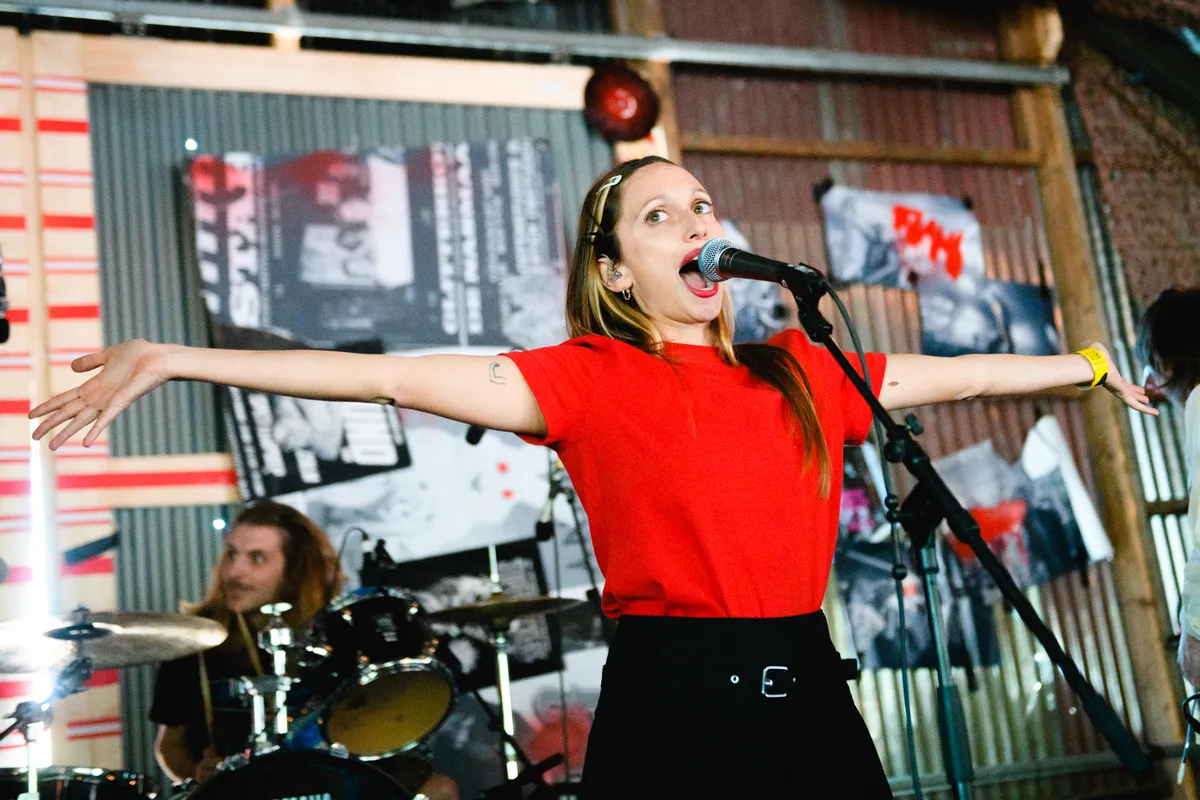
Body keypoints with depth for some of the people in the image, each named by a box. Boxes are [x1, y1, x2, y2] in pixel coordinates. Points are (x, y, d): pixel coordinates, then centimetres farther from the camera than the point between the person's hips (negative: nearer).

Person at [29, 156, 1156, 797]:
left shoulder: (801, 374, 12)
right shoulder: (590, 380, -2)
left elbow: (951, 374, 25)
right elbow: (398, 378, -11)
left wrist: (1091, 365, 35)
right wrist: (176, 361, -17)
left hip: (809, 694, 4)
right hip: (671, 702, -4)